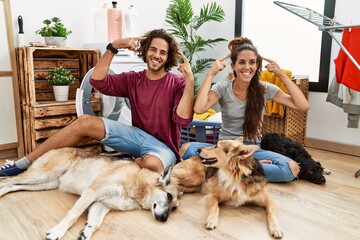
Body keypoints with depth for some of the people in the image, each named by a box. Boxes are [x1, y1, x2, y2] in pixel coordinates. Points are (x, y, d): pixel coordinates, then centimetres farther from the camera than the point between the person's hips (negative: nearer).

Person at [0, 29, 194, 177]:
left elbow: (183, 119, -21)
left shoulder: (177, 83, -7)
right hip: (138, 136, 4)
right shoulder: (132, 79, 5)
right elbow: (97, 81, -7)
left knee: (152, 164, -42)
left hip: (163, 146, -3)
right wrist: (113, 47, -14)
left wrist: (190, 81, -28)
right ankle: (23, 163, -4)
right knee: (85, 121, -13)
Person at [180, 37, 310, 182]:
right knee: (186, 149, -30)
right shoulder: (222, 88, -3)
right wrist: (211, 74, -17)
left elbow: (303, 106, -7)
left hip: (253, 149, 1)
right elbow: (199, 109, -23)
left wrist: (282, 75, -9)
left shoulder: (265, 89, 1)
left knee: (292, 169, -28)